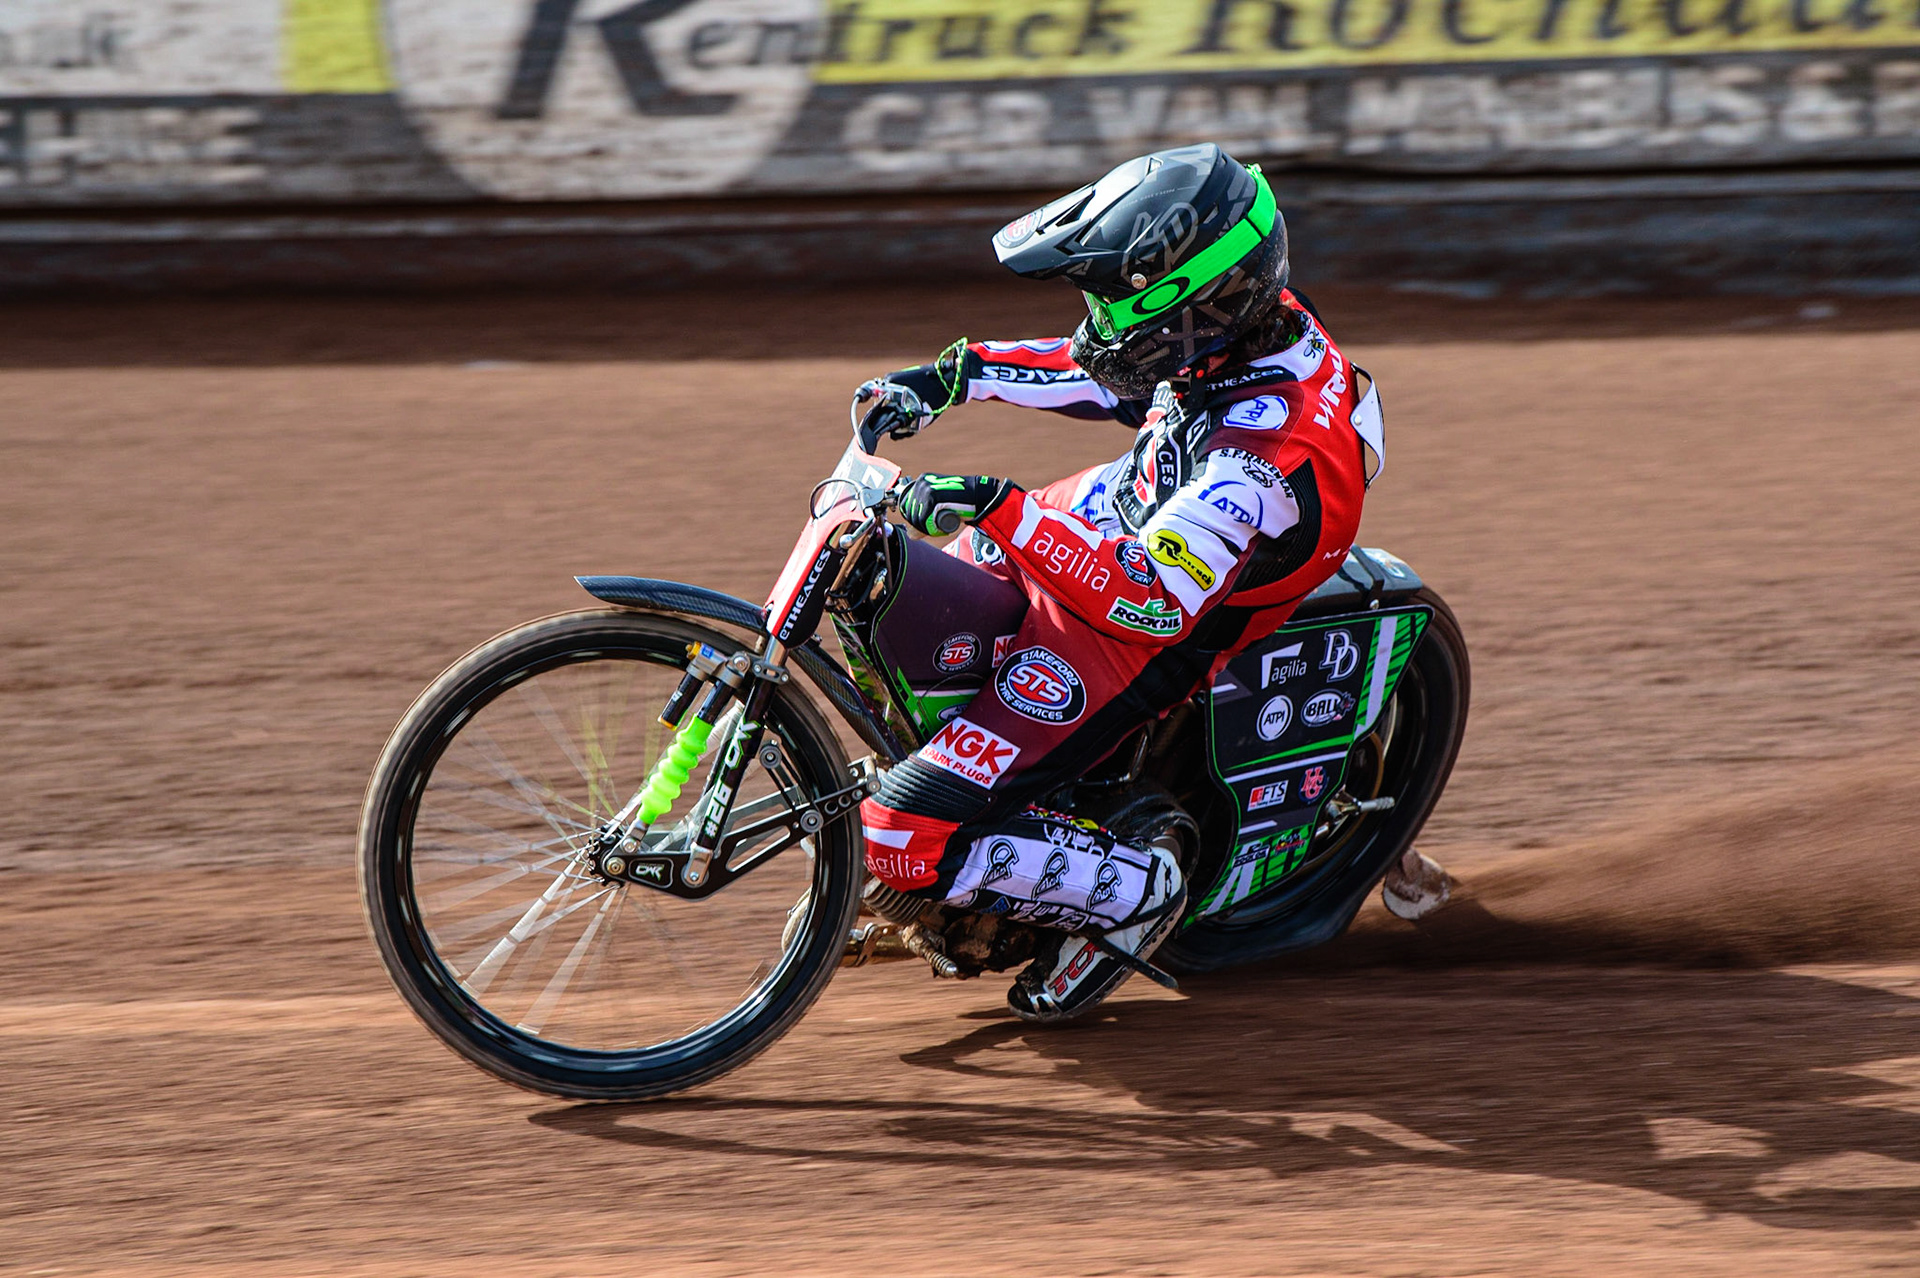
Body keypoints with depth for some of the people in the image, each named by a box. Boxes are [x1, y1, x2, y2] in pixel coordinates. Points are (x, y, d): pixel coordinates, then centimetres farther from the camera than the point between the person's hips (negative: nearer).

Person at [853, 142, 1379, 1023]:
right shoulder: (1257, 324, -11)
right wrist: (956, 375, 2)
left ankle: (1132, 892, 2)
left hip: (1123, 641, -9)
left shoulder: (1267, 453, -37)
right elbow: (1108, 373, 8)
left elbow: (1156, 600, -44)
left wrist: (1007, 512, -51)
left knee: (908, 841, -15)